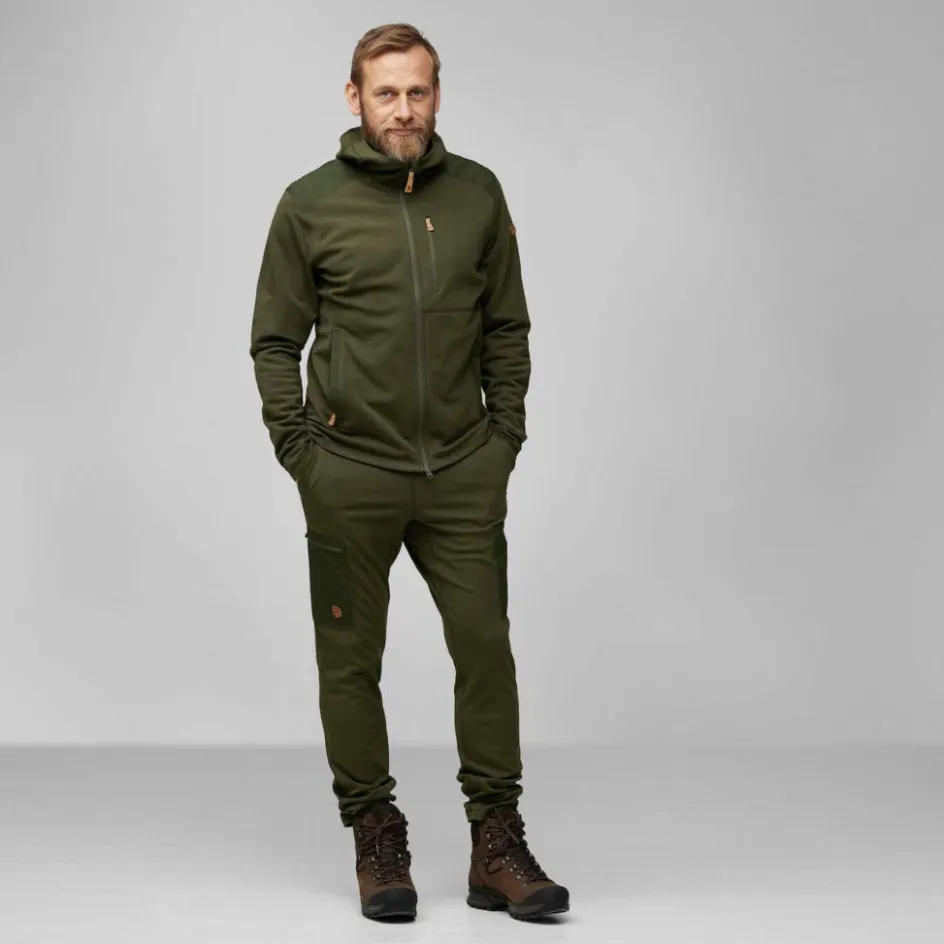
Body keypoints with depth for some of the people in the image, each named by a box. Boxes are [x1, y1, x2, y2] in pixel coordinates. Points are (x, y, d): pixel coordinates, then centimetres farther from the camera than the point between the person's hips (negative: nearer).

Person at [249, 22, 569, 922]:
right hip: (351, 480, -1)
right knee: (351, 663, 5)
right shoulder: (310, 205, -1)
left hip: (464, 477, 2)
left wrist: (505, 439, 4)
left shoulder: (478, 194, 5)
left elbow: (507, 328, 11)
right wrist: (301, 457, -4)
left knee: (486, 648, 0)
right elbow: (275, 342, 2)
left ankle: (496, 846, 10)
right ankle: (376, 840, 18)